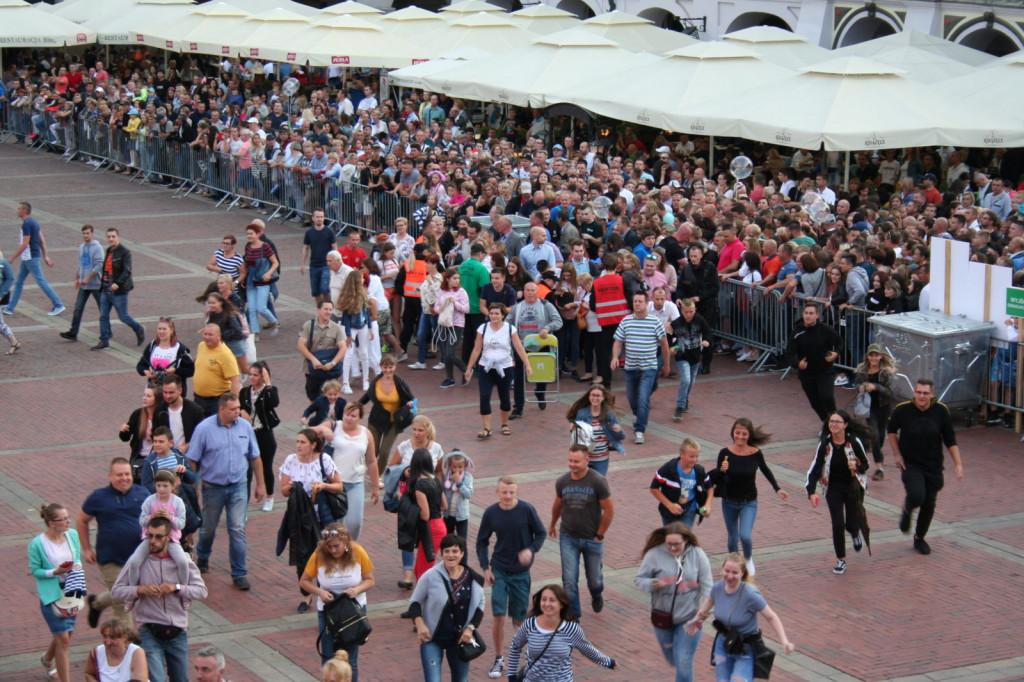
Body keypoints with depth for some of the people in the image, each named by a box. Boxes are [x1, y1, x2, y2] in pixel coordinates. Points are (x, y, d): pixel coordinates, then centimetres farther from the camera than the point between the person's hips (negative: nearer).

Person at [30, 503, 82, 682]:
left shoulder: (72, 535, -4)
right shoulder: (37, 544, -18)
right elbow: (34, 570, -9)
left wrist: (77, 566, -10)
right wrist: (55, 572, -22)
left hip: (70, 591, 6)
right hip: (51, 593, -5)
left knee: (65, 633, 19)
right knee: (63, 640, -6)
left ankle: (47, 659, 51)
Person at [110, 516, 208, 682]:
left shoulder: (182, 560, 2)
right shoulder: (138, 561, -1)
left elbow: (201, 591, -1)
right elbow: (116, 591, 1)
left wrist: (177, 588, -16)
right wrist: (140, 590, -15)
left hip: (178, 633, 2)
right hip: (150, 632, -2)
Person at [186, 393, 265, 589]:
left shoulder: (245, 427, -1)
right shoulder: (205, 428, -11)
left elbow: (255, 457, 9)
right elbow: (192, 460, -6)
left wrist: (260, 484, 11)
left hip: (238, 486, 1)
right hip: (213, 487, -1)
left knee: (238, 530, -5)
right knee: (208, 528, 16)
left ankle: (239, 574, 3)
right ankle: (202, 558, 44)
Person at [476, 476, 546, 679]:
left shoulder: (527, 510, -12)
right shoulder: (490, 513, -8)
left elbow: (540, 534, 0)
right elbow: (482, 541, 4)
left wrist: (531, 550, -19)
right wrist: (485, 567, -5)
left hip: (521, 571, -1)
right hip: (499, 571, 1)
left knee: (519, 620, 5)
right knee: (498, 616, -8)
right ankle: (499, 659, 7)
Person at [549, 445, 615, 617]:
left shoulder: (598, 481, -16)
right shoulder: (562, 482, -5)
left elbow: (609, 511, -9)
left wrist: (599, 535, -6)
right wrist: (552, 525, 28)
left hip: (592, 540, -1)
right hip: (568, 538, 1)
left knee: (594, 579, 15)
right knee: (569, 580, -6)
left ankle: (596, 596, 49)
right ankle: (572, 615, 7)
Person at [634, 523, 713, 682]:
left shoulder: (697, 554, -8)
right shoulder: (655, 554, -10)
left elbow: (707, 585, -3)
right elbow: (639, 579, -5)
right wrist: (652, 584, -27)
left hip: (689, 617, -2)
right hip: (663, 617, 2)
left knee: (684, 662, -6)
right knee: (671, 658, 21)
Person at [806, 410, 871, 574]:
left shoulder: (854, 441, -15)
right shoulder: (824, 444, -13)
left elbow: (865, 464, -2)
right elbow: (814, 469, -11)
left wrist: (856, 467, -26)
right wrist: (811, 492, -22)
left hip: (853, 487, 0)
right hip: (833, 488, 0)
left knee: (851, 524, 3)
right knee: (838, 524, -6)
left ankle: (856, 534, 43)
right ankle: (841, 560, 12)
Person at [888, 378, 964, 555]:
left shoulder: (941, 411, -9)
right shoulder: (902, 410, -13)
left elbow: (950, 440, 0)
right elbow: (891, 430, 7)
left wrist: (958, 464, -5)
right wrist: (896, 454, 0)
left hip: (933, 466, 2)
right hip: (910, 464, -2)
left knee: (929, 504, 8)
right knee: (917, 496, -25)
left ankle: (919, 538, 32)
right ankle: (907, 511, 12)